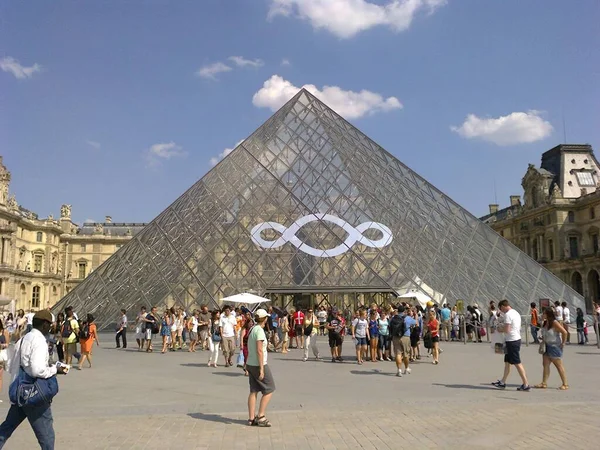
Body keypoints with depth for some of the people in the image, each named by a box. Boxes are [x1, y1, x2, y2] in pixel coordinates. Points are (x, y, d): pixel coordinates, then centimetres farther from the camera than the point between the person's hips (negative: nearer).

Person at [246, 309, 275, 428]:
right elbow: (259, 351, -21)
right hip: (259, 365, -8)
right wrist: (261, 369, -20)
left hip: (250, 364, 9)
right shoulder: (260, 331, -17)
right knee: (269, 390, 3)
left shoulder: (252, 329, 10)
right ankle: (260, 417, 3)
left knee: (254, 391, 11)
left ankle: (251, 418, 14)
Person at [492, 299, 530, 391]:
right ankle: (502, 382, 23)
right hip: (517, 338, 10)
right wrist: (502, 326, 15)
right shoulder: (516, 313, 14)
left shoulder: (508, 314, -16)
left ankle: (526, 384, -1)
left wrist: (500, 329, -3)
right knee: (507, 362, 16)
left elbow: (507, 330, -21)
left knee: (517, 363, -4)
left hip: (511, 341, -10)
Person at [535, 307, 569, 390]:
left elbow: (564, 332, -23)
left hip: (555, 347, -8)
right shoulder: (545, 323, 7)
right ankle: (544, 383, 8)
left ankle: (565, 384, 8)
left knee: (559, 366, -1)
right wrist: (543, 339, 7)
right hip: (547, 346, 8)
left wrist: (563, 343, -17)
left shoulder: (554, 323, -18)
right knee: (545, 364, 6)